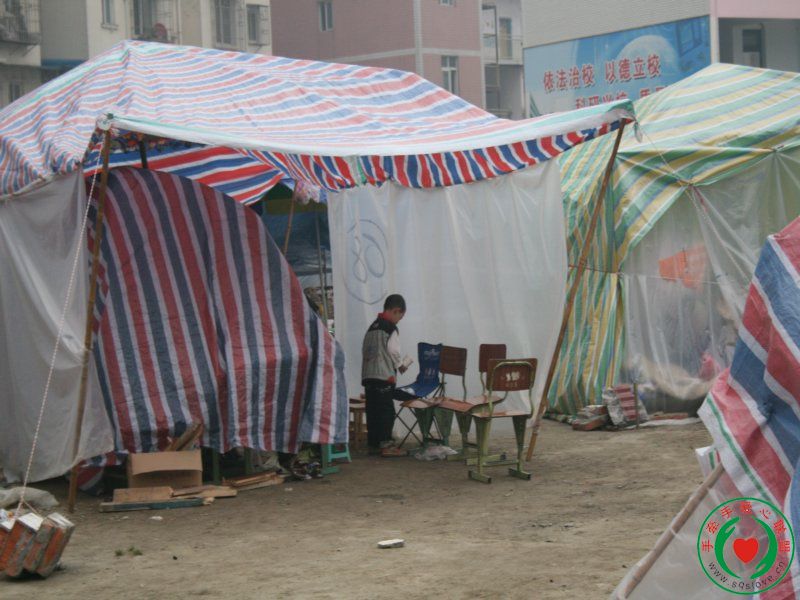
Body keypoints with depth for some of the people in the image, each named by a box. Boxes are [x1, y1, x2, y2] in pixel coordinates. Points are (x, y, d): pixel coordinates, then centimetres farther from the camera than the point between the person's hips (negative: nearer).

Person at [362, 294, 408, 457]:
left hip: (368, 376, 8)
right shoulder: (390, 329, -9)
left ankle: (373, 444, 12)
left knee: (372, 411, 9)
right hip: (384, 376, -8)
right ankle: (386, 444, -6)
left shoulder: (372, 327, 16)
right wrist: (400, 365, 5)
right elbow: (393, 352, -13)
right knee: (387, 411, -5)